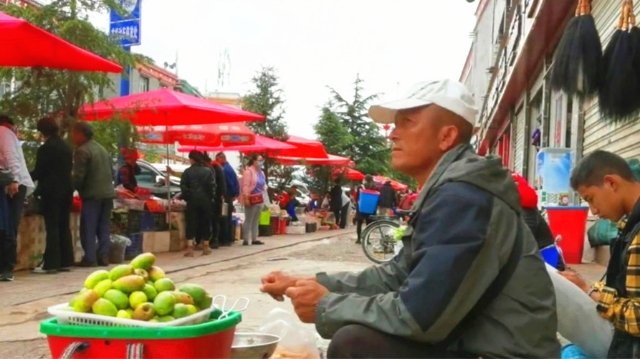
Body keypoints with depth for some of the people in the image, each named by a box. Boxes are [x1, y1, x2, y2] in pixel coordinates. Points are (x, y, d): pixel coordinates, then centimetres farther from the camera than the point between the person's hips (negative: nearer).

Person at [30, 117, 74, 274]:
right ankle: (65, 262, 12)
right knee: (64, 226, 10)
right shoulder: (66, 146, 11)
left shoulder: (45, 148, -12)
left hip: (51, 191, -7)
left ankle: (51, 264, -4)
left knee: (52, 227, -5)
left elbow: (38, 172, -9)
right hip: (66, 189, 7)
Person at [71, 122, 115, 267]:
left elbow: (79, 176, -14)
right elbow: (112, 172, 20)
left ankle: (89, 258, -4)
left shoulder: (82, 151, -9)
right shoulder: (102, 148, 17)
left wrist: (73, 189, 0)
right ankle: (103, 256, 9)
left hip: (92, 194, -8)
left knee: (88, 228, -3)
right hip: (107, 192, 8)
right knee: (104, 227, 10)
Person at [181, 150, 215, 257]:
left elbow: (183, 186, -6)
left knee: (191, 223, 0)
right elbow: (212, 186, -5)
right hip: (206, 200, 1)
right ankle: (205, 247, 15)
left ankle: (190, 248, -8)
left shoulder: (187, 171, -2)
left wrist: (186, 197, 4)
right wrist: (211, 198, 4)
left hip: (192, 200, -1)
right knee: (205, 223, 10)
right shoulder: (208, 171, 0)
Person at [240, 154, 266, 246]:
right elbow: (245, 185, -17)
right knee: (248, 220, -5)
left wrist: (264, 198, 15)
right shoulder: (248, 171, -11)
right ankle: (245, 239, -2)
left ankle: (254, 239, 18)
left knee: (256, 220, 12)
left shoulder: (261, 172, 15)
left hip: (259, 199, 9)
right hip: (251, 199, -9)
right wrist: (246, 198, -22)